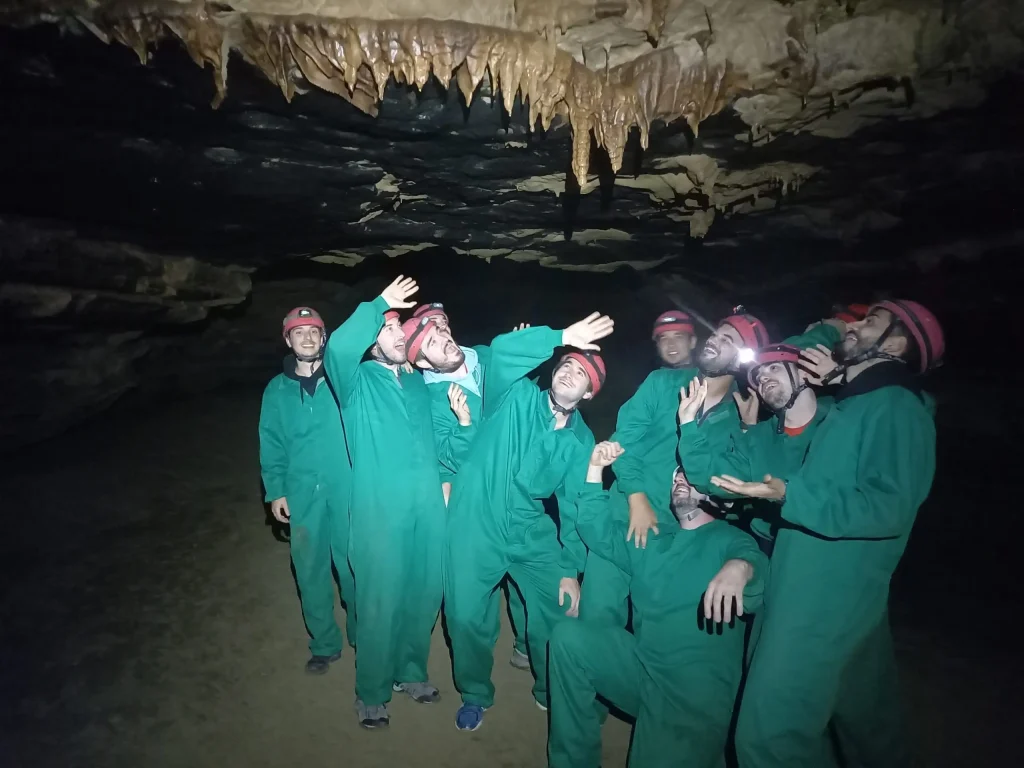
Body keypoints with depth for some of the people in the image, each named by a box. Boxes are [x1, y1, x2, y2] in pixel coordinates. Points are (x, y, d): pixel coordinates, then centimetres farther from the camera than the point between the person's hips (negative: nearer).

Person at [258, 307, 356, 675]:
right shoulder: (277, 390, 6)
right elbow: (271, 445, 8)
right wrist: (275, 491, 1)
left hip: (347, 490, -1)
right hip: (302, 494, 2)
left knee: (353, 566, 6)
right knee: (311, 571, 9)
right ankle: (324, 644, 29)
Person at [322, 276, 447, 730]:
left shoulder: (418, 382, 17)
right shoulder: (356, 382, 0)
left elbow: (435, 440, 24)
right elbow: (339, 348, -24)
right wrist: (378, 304, -19)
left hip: (427, 506, 5)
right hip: (380, 511, -5)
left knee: (423, 595, 14)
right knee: (380, 602, 2)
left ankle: (410, 671, 37)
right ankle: (371, 693, 24)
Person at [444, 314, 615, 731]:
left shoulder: (581, 441, 2)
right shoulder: (516, 397, -7)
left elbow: (575, 506, 3)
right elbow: (502, 349, -26)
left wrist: (571, 570, 0)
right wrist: (562, 337, -28)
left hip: (531, 532, 3)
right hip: (475, 527, -3)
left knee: (558, 612, 7)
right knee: (467, 617, 3)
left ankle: (551, 691, 38)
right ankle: (475, 695, 33)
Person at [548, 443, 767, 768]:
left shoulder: (730, 538, 2)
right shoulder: (651, 538, 19)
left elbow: (754, 559, -20)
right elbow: (594, 528, 12)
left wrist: (739, 567, -46)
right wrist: (596, 468, 1)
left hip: (699, 682, -5)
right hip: (641, 663, 6)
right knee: (568, 636, -13)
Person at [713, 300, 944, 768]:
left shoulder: (896, 407, -14)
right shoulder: (850, 405, 15)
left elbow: (889, 507, -24)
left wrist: (788, 496, -32)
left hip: (828, 601, -10)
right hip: (807, 592, 10)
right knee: (866, 717, 25)